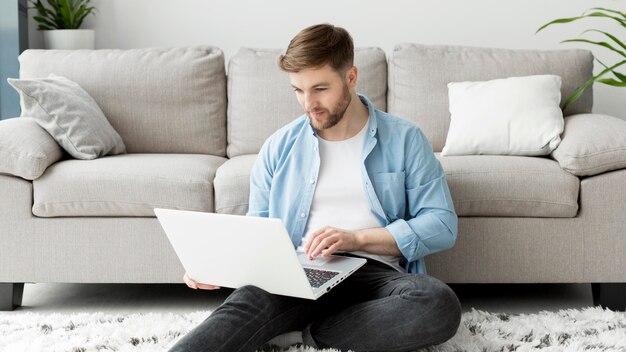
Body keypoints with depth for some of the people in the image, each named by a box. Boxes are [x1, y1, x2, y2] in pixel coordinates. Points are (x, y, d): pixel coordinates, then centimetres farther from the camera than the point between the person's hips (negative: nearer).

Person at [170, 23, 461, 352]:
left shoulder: (404, 140, 8)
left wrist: (356, 238, -11)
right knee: (244, 305, -35)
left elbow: (442, 224, 1)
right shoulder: (279, 146, 14)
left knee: (440, 304, -35)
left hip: (375, 273, 0)